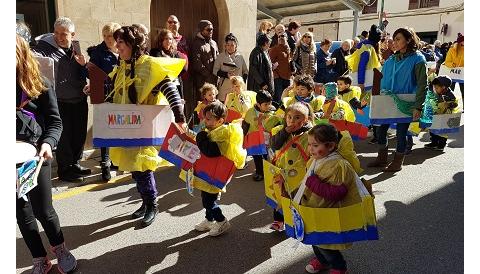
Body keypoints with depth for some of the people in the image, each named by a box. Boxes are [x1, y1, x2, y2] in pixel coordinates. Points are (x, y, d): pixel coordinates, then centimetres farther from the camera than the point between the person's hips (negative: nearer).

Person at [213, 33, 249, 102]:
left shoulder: (240, 57, 11)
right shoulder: (220, 57, 4)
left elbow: (245, 71, 17)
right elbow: (215, 71, 1)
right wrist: (226, 74, -13)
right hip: (225, 86, -2)